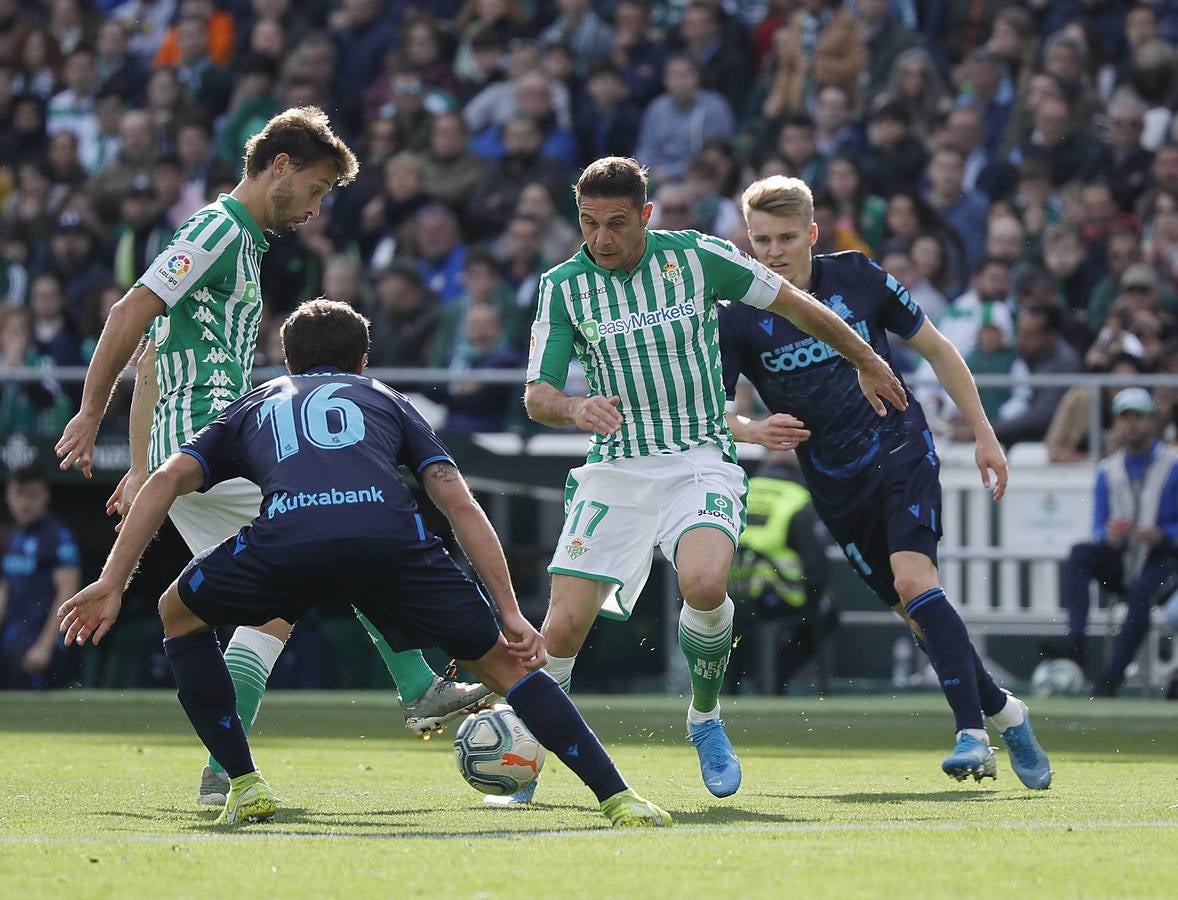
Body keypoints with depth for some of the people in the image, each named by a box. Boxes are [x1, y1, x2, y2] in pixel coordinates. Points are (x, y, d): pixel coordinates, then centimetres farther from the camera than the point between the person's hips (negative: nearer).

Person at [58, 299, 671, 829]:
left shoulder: (253, 407, 38)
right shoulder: (387, 401, 37)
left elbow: (166, 481, 21)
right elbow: (460, 505, 24)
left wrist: (111, 584, 18)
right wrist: (511, 613, 22)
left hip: (286, 536, 0)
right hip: (389, 531, 1)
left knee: (179, 613, 29)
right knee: (501, 661, 17)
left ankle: (244, 787, 23)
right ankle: (619, 800, 6)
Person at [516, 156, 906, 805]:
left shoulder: (696, 256, -4)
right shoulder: (563, 286, -1)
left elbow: (797, 306, 10)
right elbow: (536, 395, -4)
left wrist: (867, 363, 21)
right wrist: (575, 408, -27)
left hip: (700, 463, -1)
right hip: (614, 468, 1)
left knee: (705, 584, -31)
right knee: (563, 629, -12)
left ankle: (705, 719, -3)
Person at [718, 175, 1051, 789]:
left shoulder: (856, 278, -5)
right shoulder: (738, 317, -6)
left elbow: (936, 350, 6)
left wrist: (984, 434, 6)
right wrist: (753, 431, -28)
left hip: (900, 450, -3)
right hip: (835, 485, 3)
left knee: (914, 580, -24)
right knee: (913, 608, 3)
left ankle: (973, 736, -27)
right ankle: (1002, 712, 23)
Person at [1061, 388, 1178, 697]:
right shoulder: (1109, 471, 11)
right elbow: (1099, 529, 10)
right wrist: (1109, 535, -14)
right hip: (1119, 559, 5)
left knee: (1141, 590, -35)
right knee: (1080, 553, -23)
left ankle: (1110, 680, -37)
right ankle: (1075, 642, -37)